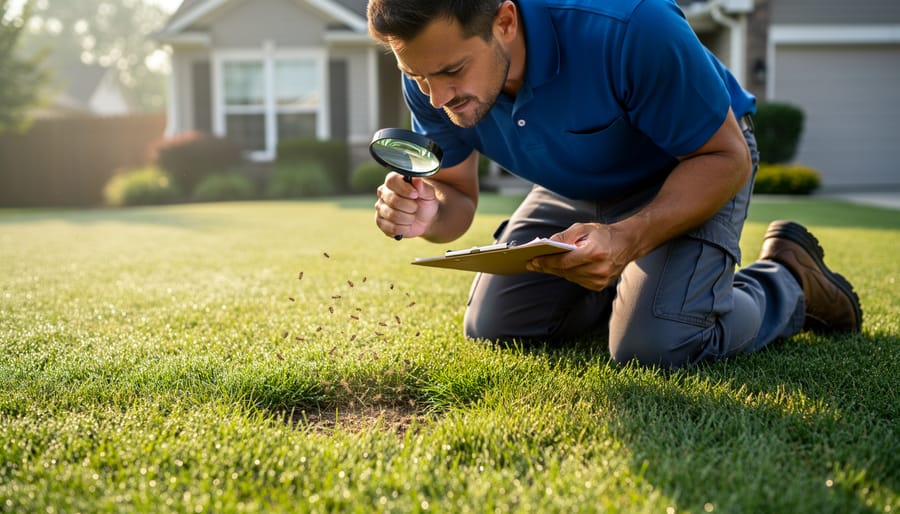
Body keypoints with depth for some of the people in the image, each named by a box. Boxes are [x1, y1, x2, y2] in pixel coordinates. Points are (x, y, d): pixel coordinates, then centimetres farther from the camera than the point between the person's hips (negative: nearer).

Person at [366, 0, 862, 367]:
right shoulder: (432, 74, -22)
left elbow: (726, 158, -27)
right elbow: (456, 195, -8)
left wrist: (629, 238, -44)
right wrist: (427, 215, -34)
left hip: (694, 173, -5)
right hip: (575, 189, 6)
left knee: (654, 343, -25)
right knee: (490, 326, 0)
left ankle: (787, 277, 5)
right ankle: (619, 291, 25)